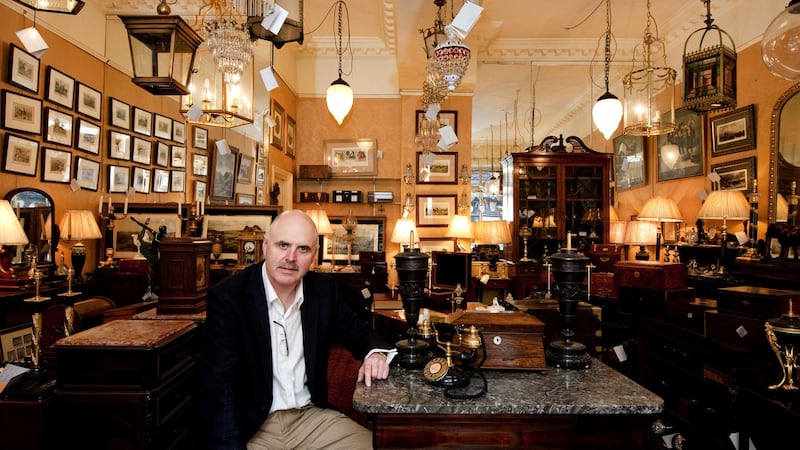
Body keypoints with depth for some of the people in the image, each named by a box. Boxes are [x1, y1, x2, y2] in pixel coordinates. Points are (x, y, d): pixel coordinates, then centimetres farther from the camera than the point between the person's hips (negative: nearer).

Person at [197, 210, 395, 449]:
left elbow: (357, 332, 11)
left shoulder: (324, 289, -1)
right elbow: (218, 385, -16)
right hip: (250, 426, -3)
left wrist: (375, 353, -12)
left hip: (312, 415, 3)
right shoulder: (228, 296, -13)